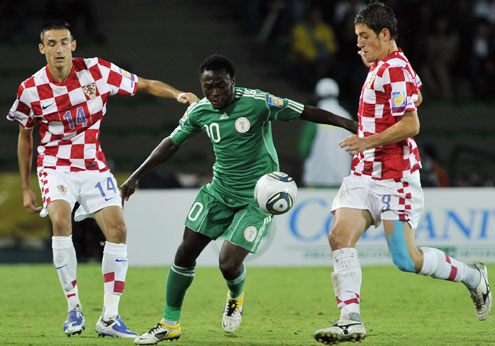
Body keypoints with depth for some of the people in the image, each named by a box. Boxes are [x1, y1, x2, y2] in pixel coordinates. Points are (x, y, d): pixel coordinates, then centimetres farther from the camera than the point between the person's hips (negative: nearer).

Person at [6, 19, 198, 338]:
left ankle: (109, 318, -3)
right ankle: (74, 308, -16)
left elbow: (145, 85, 0)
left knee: (117, 229, -11)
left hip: (93, 165, 2)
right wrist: (26, 188, 9)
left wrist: (178, 94, -19)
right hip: (56, 166, -2)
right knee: (61, 220, -28)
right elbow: (25, 137, 7)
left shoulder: (97, 71, -8)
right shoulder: (31, 90, -8)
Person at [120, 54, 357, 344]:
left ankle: (236, 297, 24)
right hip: (220, 191, 5)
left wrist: (351, 125, -17)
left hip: (256, 198, -5)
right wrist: (136, 177, 10)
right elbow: (172, 144, 12)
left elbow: (306, 113, -13)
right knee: (185, 253, -3)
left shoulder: (257, 102, -17)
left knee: (229, 264, -14)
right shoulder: (199, 111, -2)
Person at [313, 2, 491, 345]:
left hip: (394, 177, -9)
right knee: (340, 236, -11)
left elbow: (411, 124, -22)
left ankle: (473, 276, 16)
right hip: (365, 173, 9)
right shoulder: (382, 66, 16)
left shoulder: (395, 70, -15)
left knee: (407, 260, -8)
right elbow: (416, 96, 34)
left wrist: (369, 141, -24)